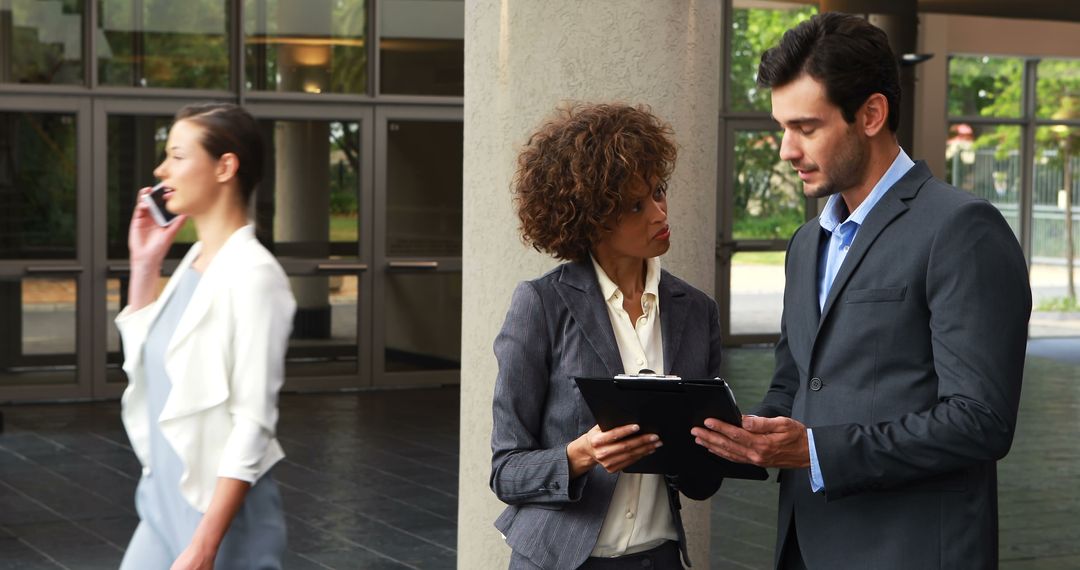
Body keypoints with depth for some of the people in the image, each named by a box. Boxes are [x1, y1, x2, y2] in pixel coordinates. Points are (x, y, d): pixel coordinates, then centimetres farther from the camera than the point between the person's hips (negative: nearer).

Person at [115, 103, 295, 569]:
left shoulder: (251, 275, -17)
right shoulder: (194, 261, 8)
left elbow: (252, 423, -21)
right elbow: (142, 354, 24)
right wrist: (144, 264, 12)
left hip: (222, 513, -8)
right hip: (165, 507, 8)